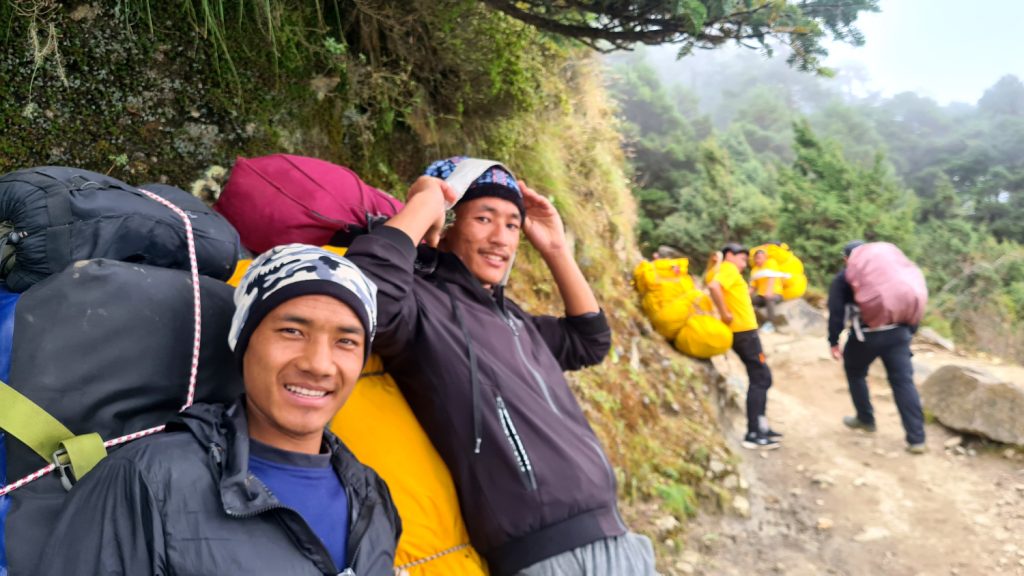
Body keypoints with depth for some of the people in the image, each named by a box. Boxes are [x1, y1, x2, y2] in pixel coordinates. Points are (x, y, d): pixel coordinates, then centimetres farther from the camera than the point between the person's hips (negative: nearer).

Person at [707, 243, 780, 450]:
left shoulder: (727, 271, 19)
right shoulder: (729, 268, -9)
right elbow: (713, 286, -29)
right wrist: (725, 314, -23)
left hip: (742, 331, 10)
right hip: (744, 331, -10)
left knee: (762, 378, 15)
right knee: (760, 379, -8)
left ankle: (760, 427, 20)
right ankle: (753, 434, -7)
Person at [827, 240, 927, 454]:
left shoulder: (843, 277, 9)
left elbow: (836, 312, 0)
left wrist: (834, 342, 4)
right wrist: (910, 331, 22)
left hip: (866, 335, -3)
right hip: (897, 332, 3)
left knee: (855, 373, 23)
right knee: (904, 381, 3)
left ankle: (865, 419, 33)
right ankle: (916, 439, -2)